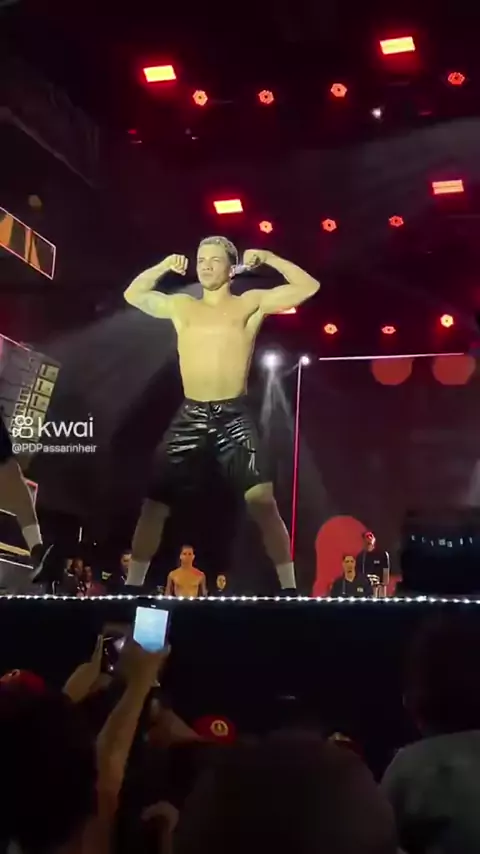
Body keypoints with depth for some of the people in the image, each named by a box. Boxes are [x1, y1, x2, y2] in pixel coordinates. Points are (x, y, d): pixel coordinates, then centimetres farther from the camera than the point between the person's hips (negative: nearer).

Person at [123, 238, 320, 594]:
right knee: (154, 505, 3)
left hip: (234, 416, -3)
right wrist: (163, 267, 11)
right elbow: (133, 295, 26)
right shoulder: (181, 306, 15)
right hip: (191, 415, 3)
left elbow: (309, 287, 5)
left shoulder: (252, 303, 7)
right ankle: (133, 585, 15)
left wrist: (268, 258, -2)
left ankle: (289, 588, -7)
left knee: (264, 503, -14)